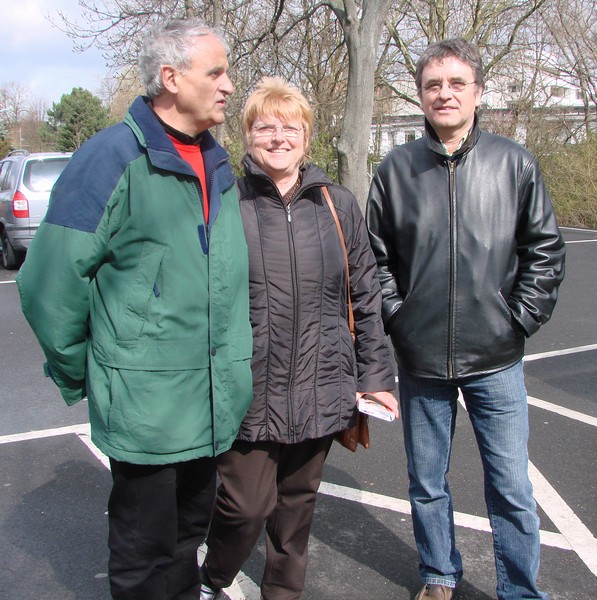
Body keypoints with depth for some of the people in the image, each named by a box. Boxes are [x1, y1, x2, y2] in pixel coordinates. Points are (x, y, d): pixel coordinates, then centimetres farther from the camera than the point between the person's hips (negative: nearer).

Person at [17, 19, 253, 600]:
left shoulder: (218, 165, 10)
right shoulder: (112, 158, -14)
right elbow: (51, 282, -15)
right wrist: (80, 374, -5)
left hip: (214, 405, 7)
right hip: (145, 405, -6)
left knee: (189, 534, 23)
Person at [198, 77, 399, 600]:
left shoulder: (338, 205, 5)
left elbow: (366, 296, 8)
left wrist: (375, 374, 6)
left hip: (320, 392, 3)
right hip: (247, 394, -3)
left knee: (298, 503, 17)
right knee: (247, 504, 1)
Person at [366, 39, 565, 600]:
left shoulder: (514, 163, -1)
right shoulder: (396, 168, 0)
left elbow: (545, 250, 4)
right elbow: (375, 258, 6)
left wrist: (519, 319, -3)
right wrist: (397, 318, -2)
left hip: (496, 361, -1)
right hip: (420, 359, 1)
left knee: (512, 488, 6)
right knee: (426, 483, 15)